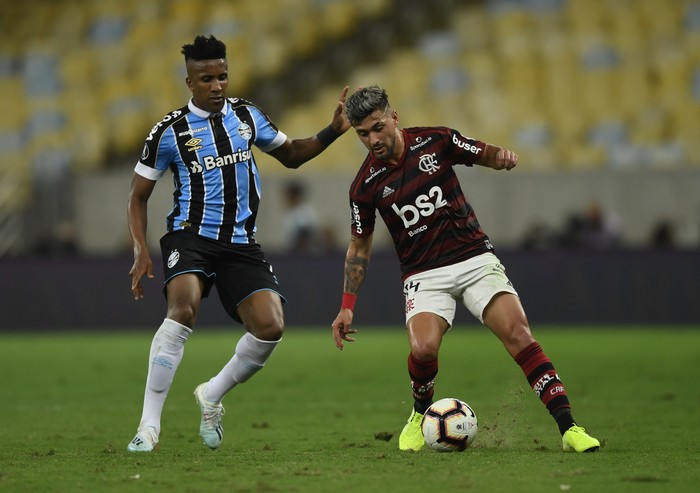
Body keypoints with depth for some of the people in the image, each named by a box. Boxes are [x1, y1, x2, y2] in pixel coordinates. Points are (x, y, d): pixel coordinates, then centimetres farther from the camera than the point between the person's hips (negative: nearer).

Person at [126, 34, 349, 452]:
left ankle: (212, 397, 14)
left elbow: (290, 155, 23)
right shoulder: (170, 131, -2)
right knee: (184, 311, -31)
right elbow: (139, 197, 5)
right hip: (192, 234, -4)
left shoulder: (246, 115, 9)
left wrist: (333, 132, 7)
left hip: (241, 241, 4)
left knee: (271, 328, -14)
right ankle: (149, 425, -26)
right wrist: (141, 251, -8)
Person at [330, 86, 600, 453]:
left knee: (517, 333, -19)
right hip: (424, 275, 0)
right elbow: (360, 245, 9)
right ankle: (421, 415, 7)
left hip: (475, 258, 0)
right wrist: (347, 306, 6)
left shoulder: (436, 141, -4)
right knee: (423, 348, -26)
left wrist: (503, 157, -17)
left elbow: (488, 155, 8)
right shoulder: (365, 186, -3)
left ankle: (569, 428, -20)